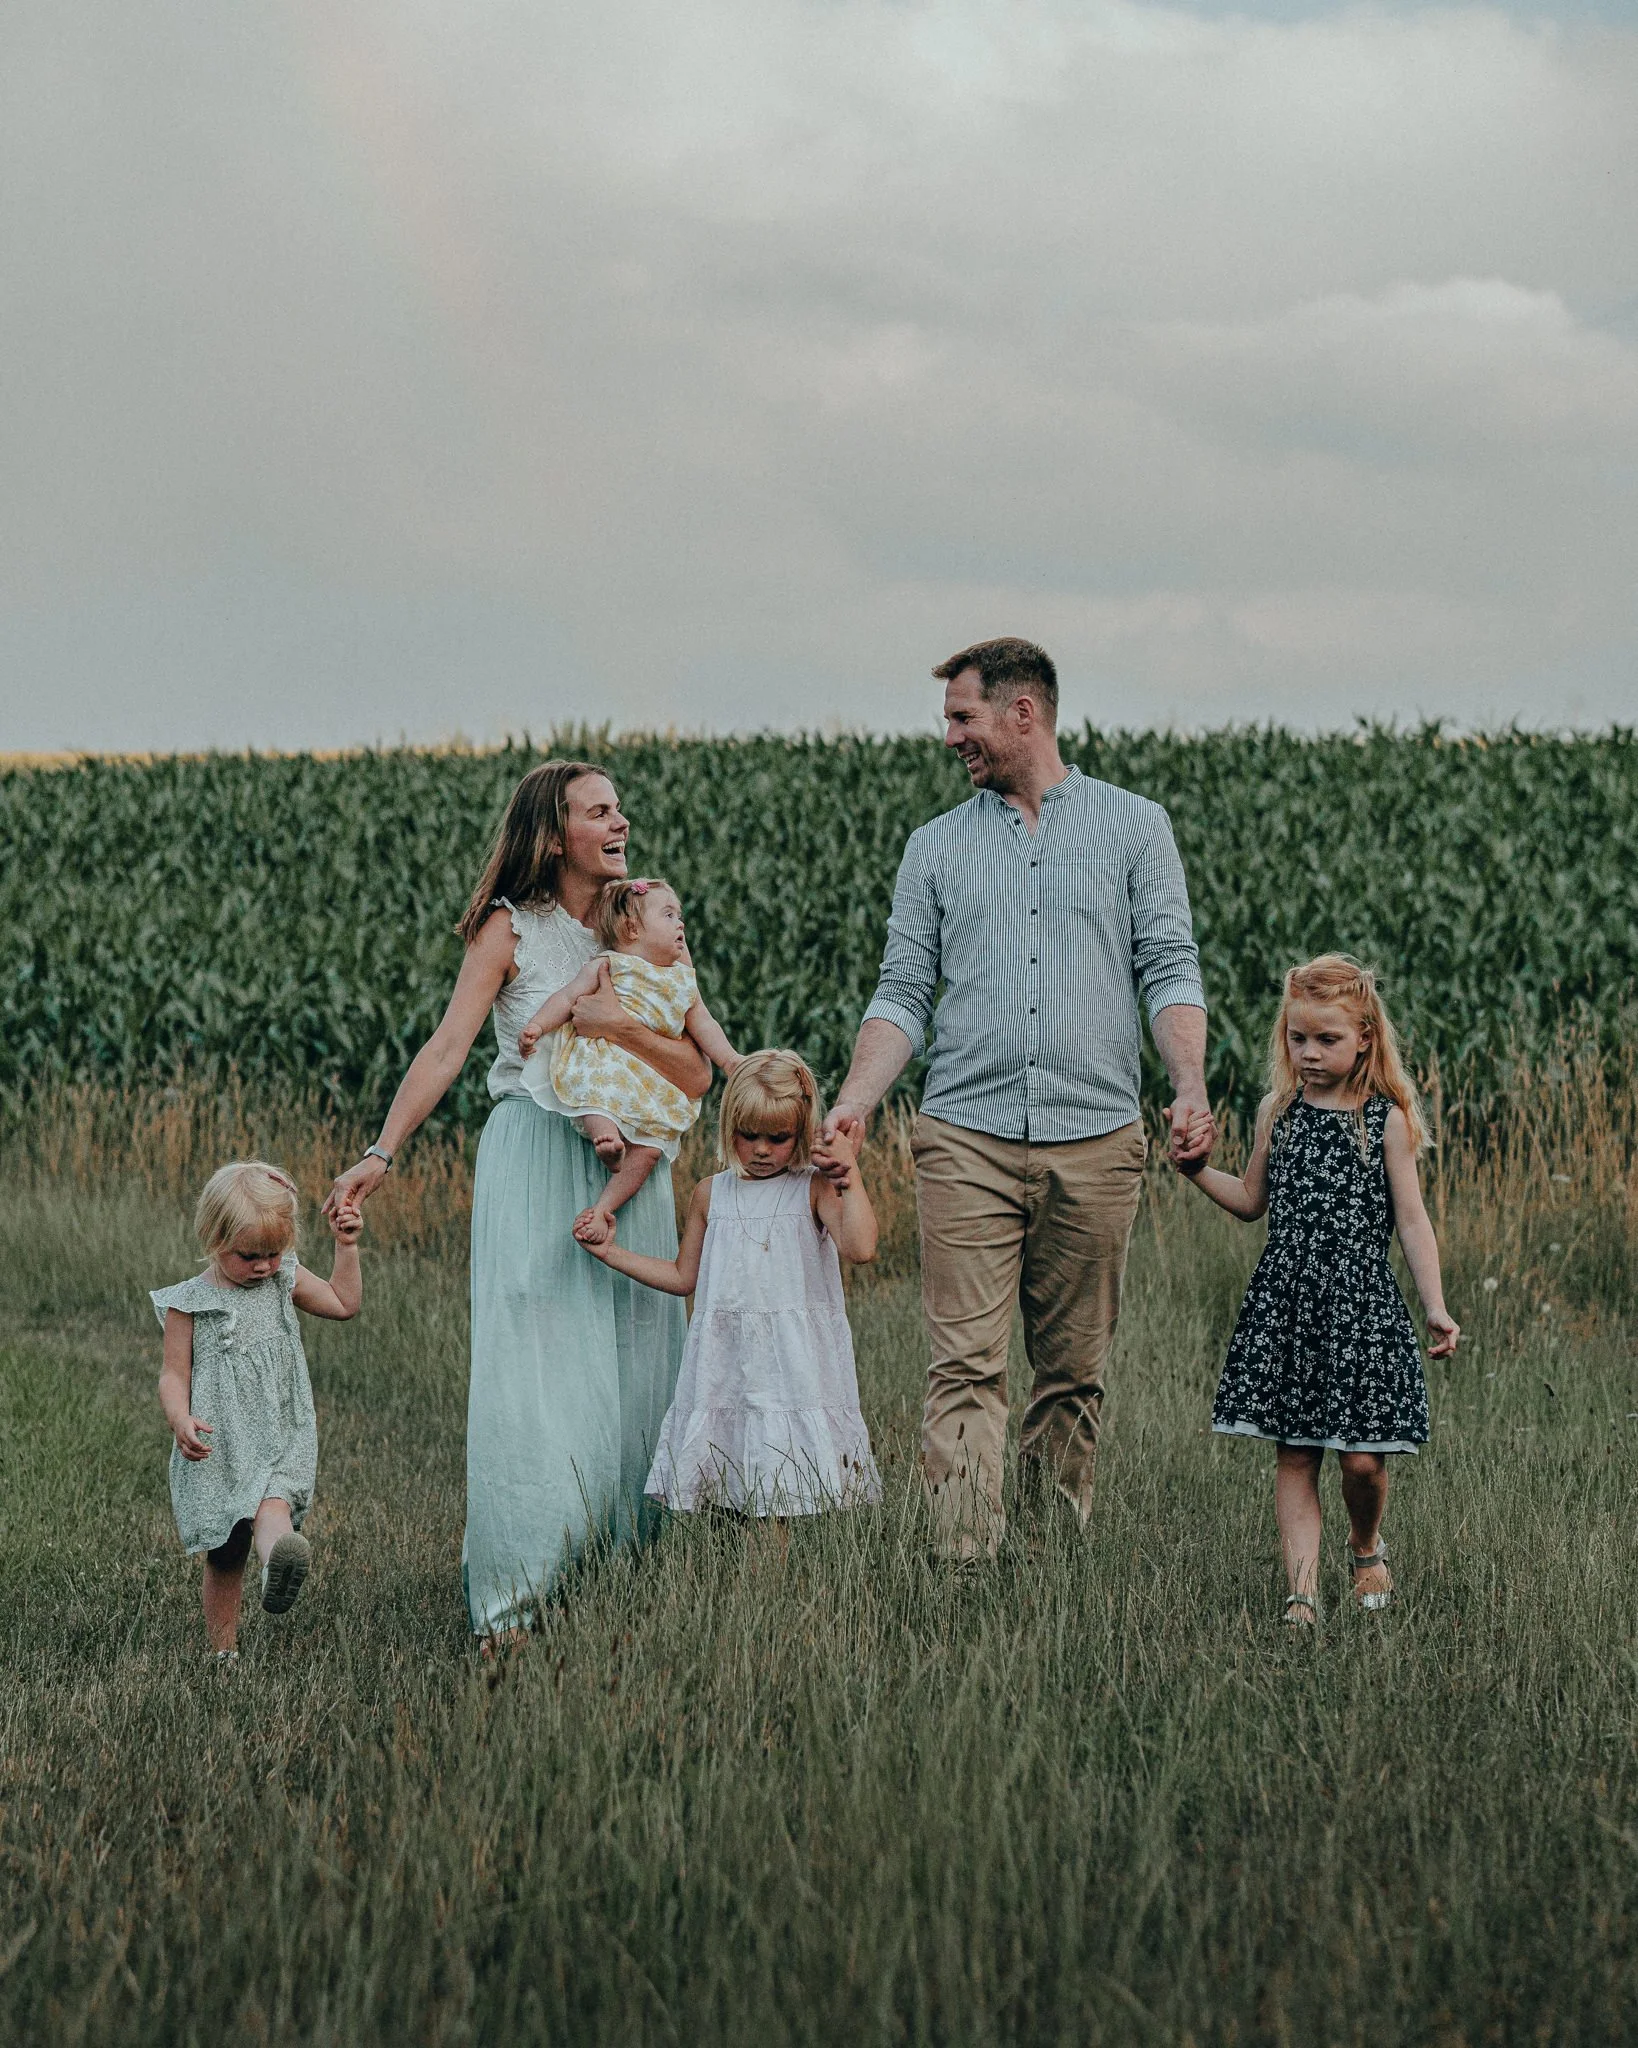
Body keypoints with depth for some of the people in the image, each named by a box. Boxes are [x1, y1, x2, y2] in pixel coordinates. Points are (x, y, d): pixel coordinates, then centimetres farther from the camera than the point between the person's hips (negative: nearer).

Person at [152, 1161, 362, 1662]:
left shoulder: (285, 1281, 10)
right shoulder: (188, 1302, -1)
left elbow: (344, 1304, 18)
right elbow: (174, 1374, -2)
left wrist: (346, 1246, 9)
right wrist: (180, 1419, -20)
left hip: (283, 1441, 1)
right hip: (218, 1449, -1)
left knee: (272, 1506, -32)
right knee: (224, 1557, 4)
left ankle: (277, 1561, -62)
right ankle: (224, 1653, 13)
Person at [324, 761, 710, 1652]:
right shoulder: (510, 930, -1)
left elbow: (696, 1074, 2)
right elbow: (448, 1046, -11)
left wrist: (619, 1026, -15)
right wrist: (382, 1152, -22)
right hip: (534, 1160, -4)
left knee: (631, 1369, 3)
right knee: (531, 1370, -10)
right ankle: (518, 1595, -12)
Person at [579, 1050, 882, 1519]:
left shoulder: (814, 1189, 0)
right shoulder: (711, 1194, 12)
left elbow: (860, 1248, -17)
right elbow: (683, 1277, 22)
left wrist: (850, 1173, -16)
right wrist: (609, 1250, 18)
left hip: (795, 1362, -4)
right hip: (726, 1368, 4)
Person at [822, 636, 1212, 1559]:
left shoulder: (1134, 826, 10)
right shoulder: (936, 846, 14)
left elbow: (1170, 969, 4)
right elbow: (903, 993, 11)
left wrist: (1192, 1087, -12)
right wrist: (855, 1102, -4)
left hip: (1094, 1142, 0)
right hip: (968, 1137, 1)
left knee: (1076, 1369, 5)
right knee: (968, 1365, -9)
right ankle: (965, 1558, -15)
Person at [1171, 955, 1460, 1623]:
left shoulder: (1387, 1120, -2)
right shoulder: (1278, 1113, 7)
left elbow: (1411, 1221, -1)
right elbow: (1252, 1200, 19)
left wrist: (1435, 1308, -7)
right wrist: (1198, 1170, 4)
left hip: (1360, 1302, -3)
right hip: (1285, 1303, 3)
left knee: (1362, 1459, -2)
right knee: (1293, 1456, 0)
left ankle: (1366, 1546, 28)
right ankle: (1301, 1591, 0)